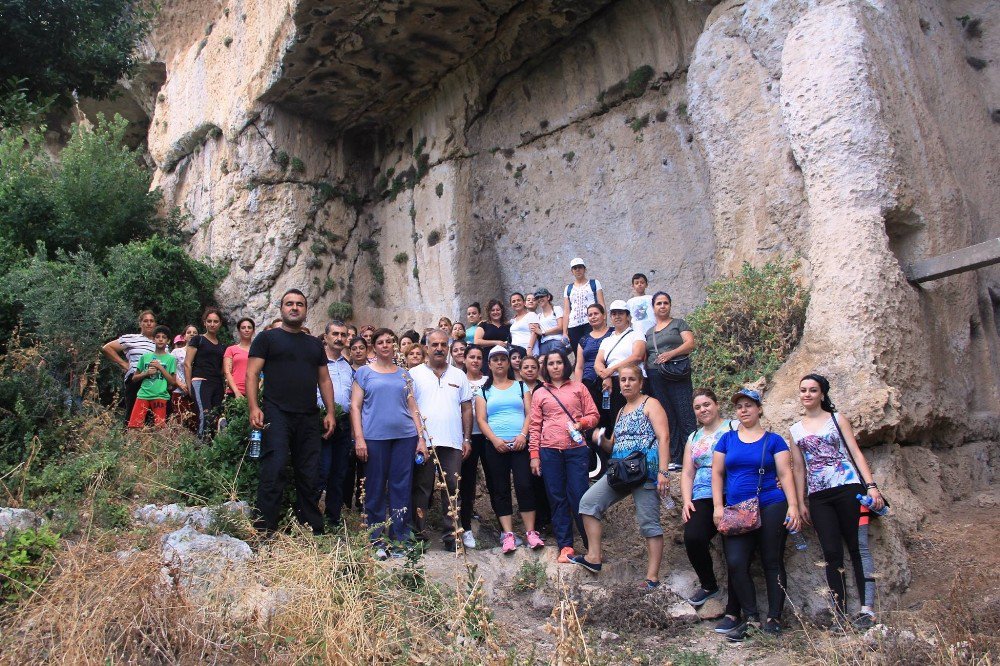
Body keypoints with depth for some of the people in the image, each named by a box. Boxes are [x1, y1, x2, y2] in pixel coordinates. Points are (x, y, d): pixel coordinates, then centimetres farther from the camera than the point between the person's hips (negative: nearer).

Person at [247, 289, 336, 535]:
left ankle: (313, 532, 14)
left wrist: (330, 412, 8)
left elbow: (324, 380, 19)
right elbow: (252, 374, -1)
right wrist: (254, 407, -14)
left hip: (309, 419, 4)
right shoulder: (267, 338, 7)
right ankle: (265, 532, -7)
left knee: (309, 477, 6)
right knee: (273, 472, -12)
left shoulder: (315, 344, 20)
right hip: (277, 415, -4)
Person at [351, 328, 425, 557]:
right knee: (375, 489, 3)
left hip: (405, 436, 2)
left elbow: (413, 407, 14)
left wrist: (421, 438, 6)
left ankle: (400, 540, 12)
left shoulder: (404, 374, 15)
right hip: (374, 437, -2)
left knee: (401, 489, 4)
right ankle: (376, 540, 14)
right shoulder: (364, 372, 7)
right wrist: (359, 438, -8)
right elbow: (355, 406, 2)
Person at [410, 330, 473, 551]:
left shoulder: (459, 375, 12)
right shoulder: (415, 374, 5)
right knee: (421, 489, 4)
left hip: (453, 442, 2)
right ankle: (418, 534, 13)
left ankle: (451, 535, 12)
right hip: (423, 442, -2)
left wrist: (467, 439, 5)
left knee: (452, 490, 5)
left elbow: (467, 409, 12)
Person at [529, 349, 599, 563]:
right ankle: (565, 546, 11)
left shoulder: (578, 388, 11)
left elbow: (593, 414, 10)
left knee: (579, 497, -5)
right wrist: (534, 455, 3)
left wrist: (581, 424, -10)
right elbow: (535, 426, 9)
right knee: (557, 499, 3)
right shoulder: (539, 394, 13)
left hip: (577, 450, -1)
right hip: (549, 452, 2)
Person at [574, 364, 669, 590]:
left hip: (645, 472, -7)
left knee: (649, 524, -5)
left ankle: (652, 576, 1)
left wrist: (663, 471, -21)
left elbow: (664, 437, -11)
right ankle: (594, 557, 0)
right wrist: (602, 441, 4)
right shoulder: (621, 411, 22)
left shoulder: (650, 404, 1)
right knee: (588, 502, -4)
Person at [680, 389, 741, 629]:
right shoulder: (693, 438, 24)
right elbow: (687, 473, 21)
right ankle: (708, 584, 6)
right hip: (704, 499, 4)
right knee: (692, 537, -21)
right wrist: (686, 501, 5)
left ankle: (733, 612, -4)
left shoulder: (734, 427, 7)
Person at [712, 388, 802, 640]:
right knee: (735, 563, -8)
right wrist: (718, 506, 1)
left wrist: (793, 506, -10)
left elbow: (785, 474, 0)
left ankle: (774, 619, 11)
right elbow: (717, 472, 10)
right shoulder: (727, 439, 11)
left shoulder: (773, 440, 5)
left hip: (771, 508, -2)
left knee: (772, 563, 2)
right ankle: (750, 617, 4)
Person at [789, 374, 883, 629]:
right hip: (818, 496, 3)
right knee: (831, 553, 0)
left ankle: (867, 610, -1)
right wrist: (801, 502, 11)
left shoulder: (837, 419, 7)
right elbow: (799, 468, 15)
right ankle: (840, 613, 3)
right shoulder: (796, 429, 14)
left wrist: (871, 486, -7)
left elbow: (856, 453, 2)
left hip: (848, 488, -2)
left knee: (858, 547, -3)